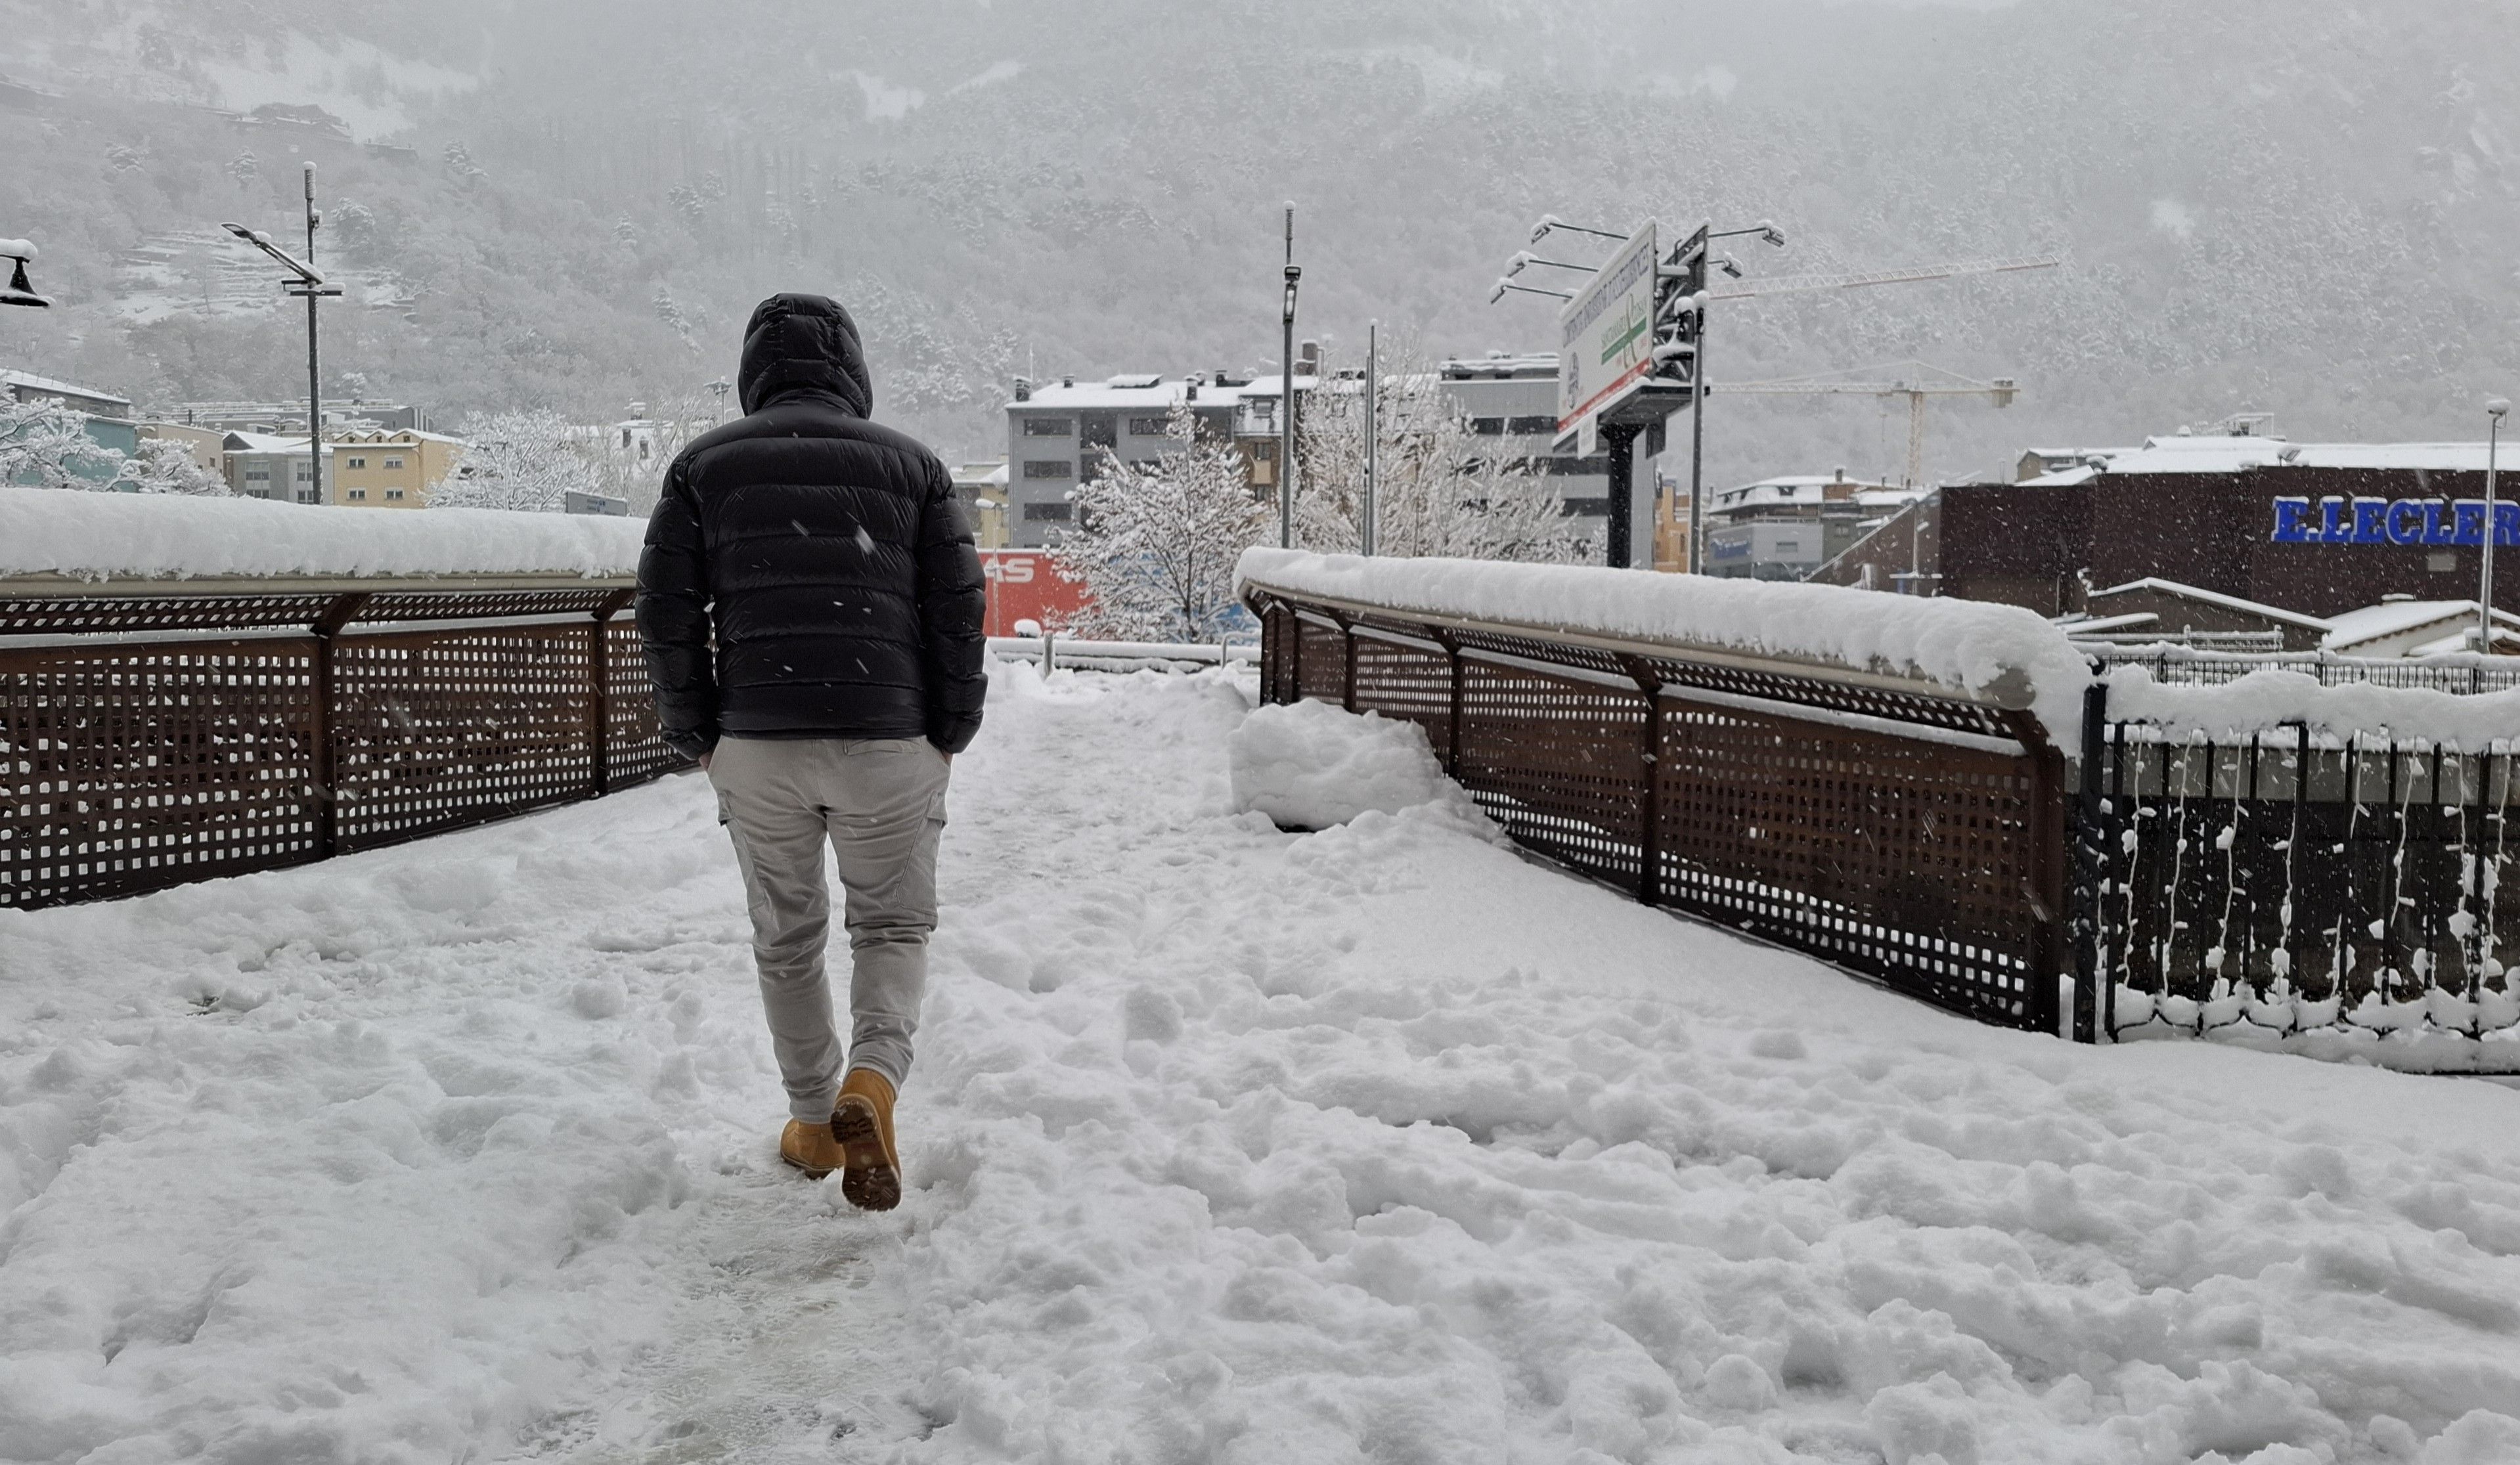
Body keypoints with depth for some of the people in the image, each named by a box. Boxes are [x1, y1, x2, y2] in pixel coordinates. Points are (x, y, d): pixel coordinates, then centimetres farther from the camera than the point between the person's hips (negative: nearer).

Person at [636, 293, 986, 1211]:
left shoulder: (705, 465, 6)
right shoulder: (910, 464, 5)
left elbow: (667, 613, 2)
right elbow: (958, 613, 1)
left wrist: (697, 736, 11)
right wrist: (948, 736, 10)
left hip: (756, 747, 1)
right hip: (887, 745, -1)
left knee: (787, 937, 17)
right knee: (893, 924, 14)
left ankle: (813, 1121, 24)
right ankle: (873, 1078, -10)